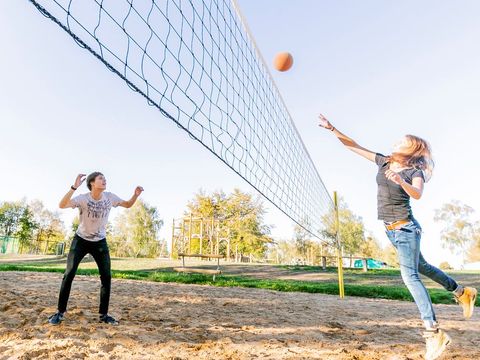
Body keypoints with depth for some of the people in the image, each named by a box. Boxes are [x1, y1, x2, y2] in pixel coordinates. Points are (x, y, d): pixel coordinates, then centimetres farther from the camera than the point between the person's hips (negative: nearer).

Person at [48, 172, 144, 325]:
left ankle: (103, 314, 8)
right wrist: (74, 187, -48)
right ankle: (60, 312, 10)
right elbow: (62, 205, -37)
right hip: (81, 240, -2)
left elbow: (128, 205, 0)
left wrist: (136, 195, -20)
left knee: (106, 276, -3)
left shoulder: (110, 197, -12)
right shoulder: (83, 198, -22)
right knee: (69, 274, -7)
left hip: (100, 242, 3)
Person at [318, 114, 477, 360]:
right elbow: (354, 146, 2)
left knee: (410, 275, -12)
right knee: (421, 267, 21)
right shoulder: (384, 161, 4)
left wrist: (401, 182, -51)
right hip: (391, 229, 7)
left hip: (405, 228, -7)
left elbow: (417, 194, -32)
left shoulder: (414, 172, -11)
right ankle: (462, 292, 41)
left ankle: (434, 333, -7)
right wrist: (332, 129, -3)